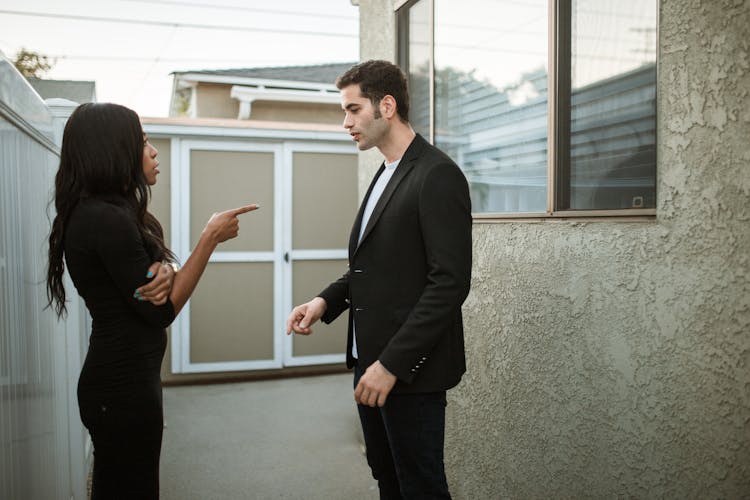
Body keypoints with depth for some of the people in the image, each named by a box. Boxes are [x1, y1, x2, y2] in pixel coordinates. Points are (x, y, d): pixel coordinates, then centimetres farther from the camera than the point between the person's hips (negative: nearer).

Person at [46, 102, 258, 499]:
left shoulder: (97, 212, 9)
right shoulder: (107, 218, -22)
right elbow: (161, 312, -19)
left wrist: (163, 275, -13)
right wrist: (210, 238, -15)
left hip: (116, 378, 10)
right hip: (124, 384, -10)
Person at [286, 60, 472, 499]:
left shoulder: (438, 175, -15)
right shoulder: (386, 175, 14)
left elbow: (450, 282, -21)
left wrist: (392, 364, -22)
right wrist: (327, 301, 3)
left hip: (411, 369, -8)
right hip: (372, 362, 9)